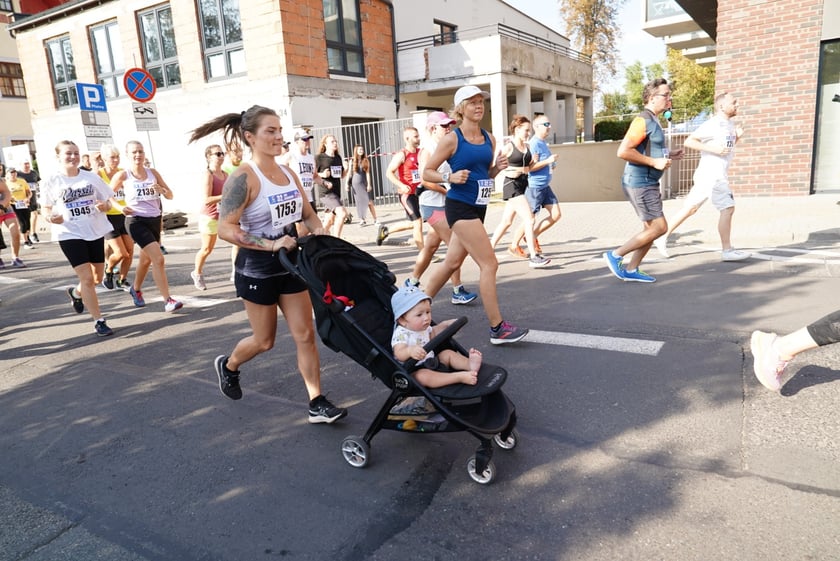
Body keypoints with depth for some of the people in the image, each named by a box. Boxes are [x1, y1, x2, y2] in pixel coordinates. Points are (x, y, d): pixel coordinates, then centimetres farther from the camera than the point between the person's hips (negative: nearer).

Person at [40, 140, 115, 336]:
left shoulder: (91, 177, 3)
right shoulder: (52, 181, -3)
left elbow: (109, 198, 7)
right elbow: (46, 208, 4)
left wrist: (106, 205, -15)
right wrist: (50, 217, -18)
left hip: (95, 232, 4)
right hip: (70, 235, -3)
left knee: (97, 278, 13)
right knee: (87, 278, -10)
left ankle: (76, 293, 47)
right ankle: (98, 321, 1)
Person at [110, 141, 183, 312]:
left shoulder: (153, 172, 5)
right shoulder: (123, 175, -5)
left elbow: (170, 195, 7)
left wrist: (161, 190, -14)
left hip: (155, 220, 5)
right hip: (136, 221, -5)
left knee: (146, 259, 21)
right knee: (158, 259, -18)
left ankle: (135, 289, 47)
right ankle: (167, 300, -14)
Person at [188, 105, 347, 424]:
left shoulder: (288, 174, 4)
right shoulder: (243, 178, -17)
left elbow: (307, 213, 14)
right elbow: (226, 229, -22)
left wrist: (319, 233, -6)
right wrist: (272, 244, -28)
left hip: (290, 265, 6)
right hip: (257, 270, -6)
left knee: (305, 335, 3)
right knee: (264, 341, 11)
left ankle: (317, 404, 11)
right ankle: (228, 366, 43)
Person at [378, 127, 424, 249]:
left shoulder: (420, 152, 8)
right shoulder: (401, 155, -11)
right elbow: (389, 172, -12)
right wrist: (402, 186, -24)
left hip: (418, 192, 8)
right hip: (407, 194, -7)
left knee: (412, 223, 17)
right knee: (417, 222, -7)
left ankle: (385, 230, 35)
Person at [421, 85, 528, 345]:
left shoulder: (489, 139, 10)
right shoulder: (451, 139, -8)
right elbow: (426, 172, -5)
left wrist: (498, 167, -1)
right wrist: (450, 177, -22)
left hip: (478, 207, 8)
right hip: (460, 208, -8)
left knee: (452, 262, 16)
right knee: (489, 264, -11)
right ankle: (497, 328, -3)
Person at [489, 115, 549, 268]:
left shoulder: (527, 146, 12)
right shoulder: (508, 147, -9)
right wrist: (508, 171, -18)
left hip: (523, 185, 8)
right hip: (512, 186, -8)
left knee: (506, 222, 13)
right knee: (529, 219, -14)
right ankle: (533, 257, -12)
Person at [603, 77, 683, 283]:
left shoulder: (653, 121, 17)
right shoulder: (643, 120, -15)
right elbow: (623, 151, -24)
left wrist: (668, 156, 14)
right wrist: (654, 162, -20)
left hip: (648, 183, 10)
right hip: (640, 183, -10)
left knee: (653, 228, 10)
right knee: (659, 227, -8)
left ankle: (631, 269, 16)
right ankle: (615, 255, 1)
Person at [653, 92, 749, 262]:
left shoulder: (730, 124, 15)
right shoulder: (712, 125, -13)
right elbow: (688, 141, -17)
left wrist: (737, 136, 7)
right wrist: (713, 149, -22)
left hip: (718, 174, 9)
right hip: (711, 174, -9)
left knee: (691, 208, 10)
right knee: (728, 208, -8)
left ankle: (663, 237, 17)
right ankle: (727, 251, -1)